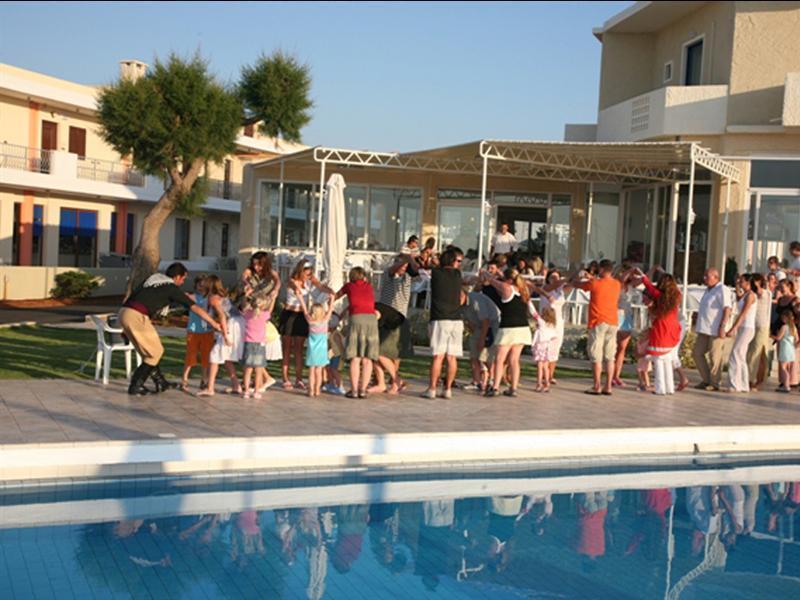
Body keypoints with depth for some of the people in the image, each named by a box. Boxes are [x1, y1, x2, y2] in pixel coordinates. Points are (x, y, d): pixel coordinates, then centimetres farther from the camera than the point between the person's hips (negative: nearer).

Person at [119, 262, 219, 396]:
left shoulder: (154, 277, 20)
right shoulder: (172, 288, 2)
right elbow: (195, 308, 4)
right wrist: (213, 323, 11)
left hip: (124, 312, 8)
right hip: (136, 316, -8)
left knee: (148, 351, 19)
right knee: (155, 352, 6)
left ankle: (160, 382, 26)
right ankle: (135, 386, 8)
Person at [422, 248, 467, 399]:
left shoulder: (436, 273, 0)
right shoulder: (457, 274, 7)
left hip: (440, 320, -2)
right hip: (456, 320, 2)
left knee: (438, 356, -5)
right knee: (452, 357, 4)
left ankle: (432, 389, -5)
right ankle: (448, 389, 6)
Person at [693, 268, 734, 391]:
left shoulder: (722, 290, -11)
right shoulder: (708, 290, 18)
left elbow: (727, 309, -18)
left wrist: (723, 327, -22)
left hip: (716, 330, -10)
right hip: (704, 329, 10)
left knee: (715, 357, -2)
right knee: (697, 353, 9)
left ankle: (714, 383, 7)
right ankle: (706, 380, 17)